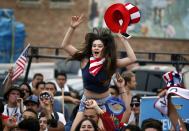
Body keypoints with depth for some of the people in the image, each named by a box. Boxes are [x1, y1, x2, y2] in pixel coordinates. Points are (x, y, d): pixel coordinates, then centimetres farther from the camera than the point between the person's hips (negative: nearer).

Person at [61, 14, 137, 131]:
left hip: (104, 102, -2)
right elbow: (65, 45, -10)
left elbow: (132, 59, -24)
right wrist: (73, 28, -20)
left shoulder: (110, 64, -13)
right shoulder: (85, 60, -9)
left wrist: (123, 39, -25)